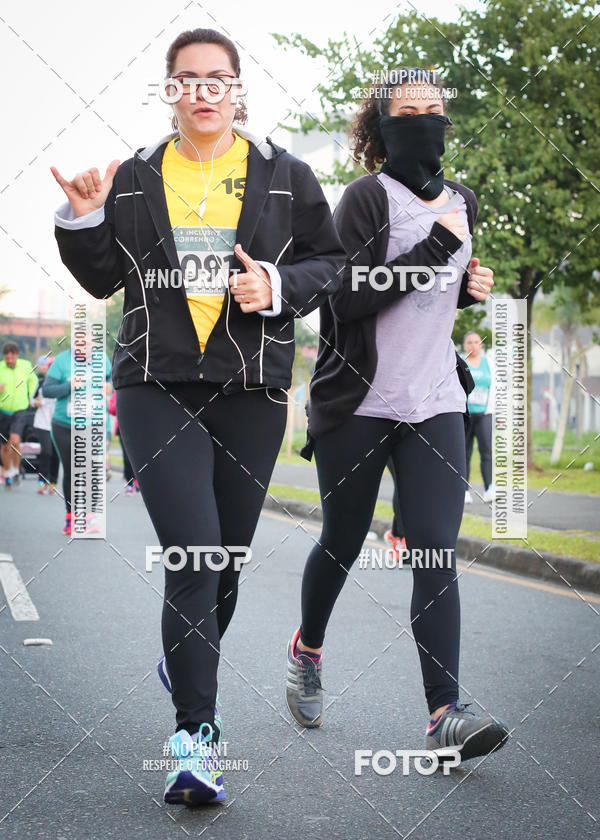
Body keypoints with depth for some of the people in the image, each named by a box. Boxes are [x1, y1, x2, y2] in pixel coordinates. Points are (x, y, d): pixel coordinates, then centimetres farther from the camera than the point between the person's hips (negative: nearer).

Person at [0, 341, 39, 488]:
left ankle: (16, 469, 1)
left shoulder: (26, 365, -4)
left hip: (20, 411, 0)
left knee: (15, 441, -21)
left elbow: (33, 380, 18)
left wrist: (30, 397, 12)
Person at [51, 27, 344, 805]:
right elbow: (104, 279, 12)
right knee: (193, 551, -15)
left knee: (228, 556, 10)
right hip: (156, 385, -1)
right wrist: (83, 221, -5)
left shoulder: (285, 176, 6)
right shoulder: (135, 179, 8)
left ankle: (186, 659, 41)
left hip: (253, 390, 2)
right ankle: (197, 734, -9)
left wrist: (279, 287, -9)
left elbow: (329, 261, 10)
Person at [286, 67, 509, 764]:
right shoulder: (367, 198, -8)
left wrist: (468, 289, 5)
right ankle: (306, 650, 39)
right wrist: (436, 249, -21)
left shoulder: (461, 202, 12)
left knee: (437, 554, -8)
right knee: (342, 543, 11)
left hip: (435, 407, 4)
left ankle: (445, 714, -11)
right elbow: (347, 300, -19)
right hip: (359, 405, -4)